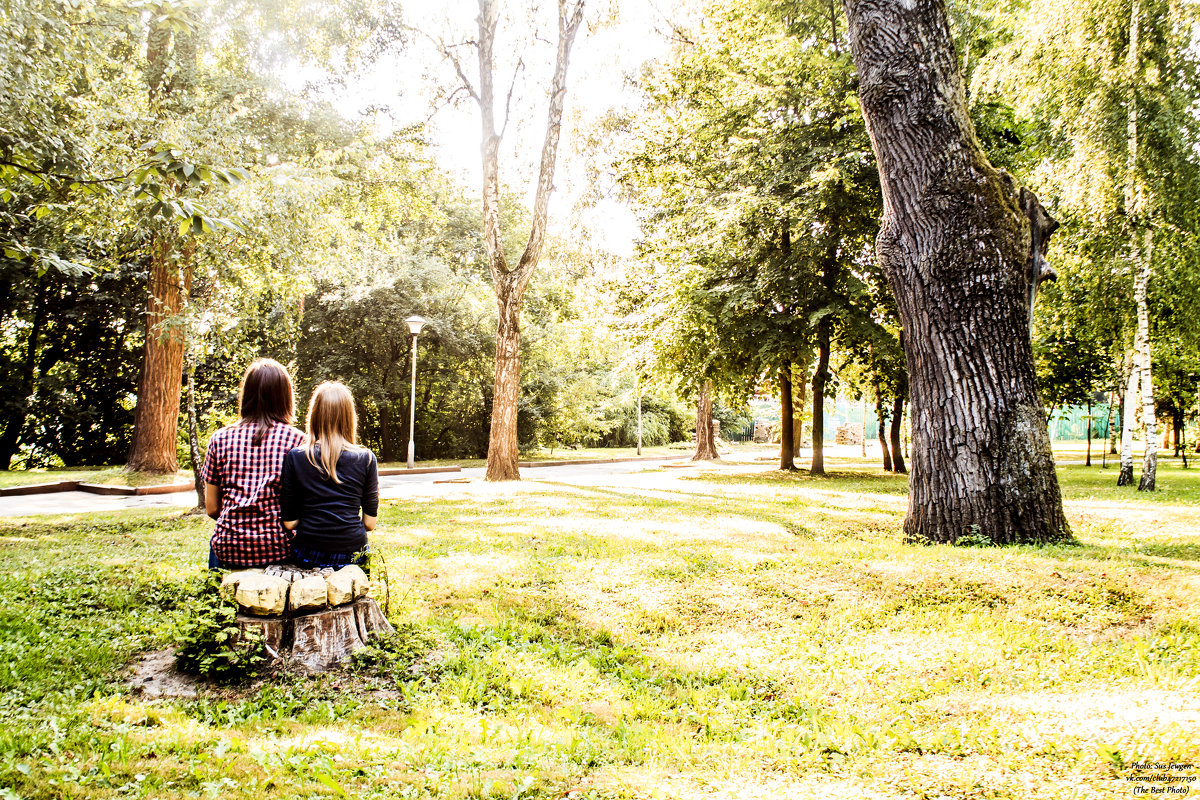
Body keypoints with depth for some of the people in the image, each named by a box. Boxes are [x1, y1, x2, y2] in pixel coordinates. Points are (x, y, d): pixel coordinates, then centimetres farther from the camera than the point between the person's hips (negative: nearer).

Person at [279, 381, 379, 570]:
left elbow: (289, 522, -4)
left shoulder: (295, 457, -6)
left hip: (308, 555, 0)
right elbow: (370, 522, -2)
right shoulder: (366, 459, -6)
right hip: (352, 554, 0)